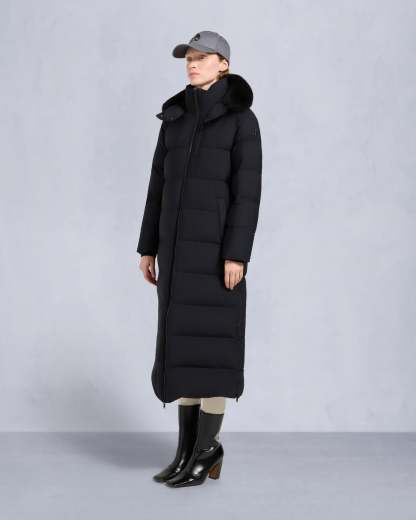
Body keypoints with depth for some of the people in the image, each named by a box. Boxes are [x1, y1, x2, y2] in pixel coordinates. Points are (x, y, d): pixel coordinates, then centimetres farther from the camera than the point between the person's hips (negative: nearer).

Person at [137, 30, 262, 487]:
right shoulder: (174, 118, 14)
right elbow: (160, 184, 14)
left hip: (219, 240, -6)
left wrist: (237, 254, -17)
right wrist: (148, 247, 10)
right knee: (181, 338, 6)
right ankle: (190, 448, 15)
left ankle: (207, 448, 7)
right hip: (180, 240, 6)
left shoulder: (242, 119, -3)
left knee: (209, 339, -6)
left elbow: (248, 189, -9)